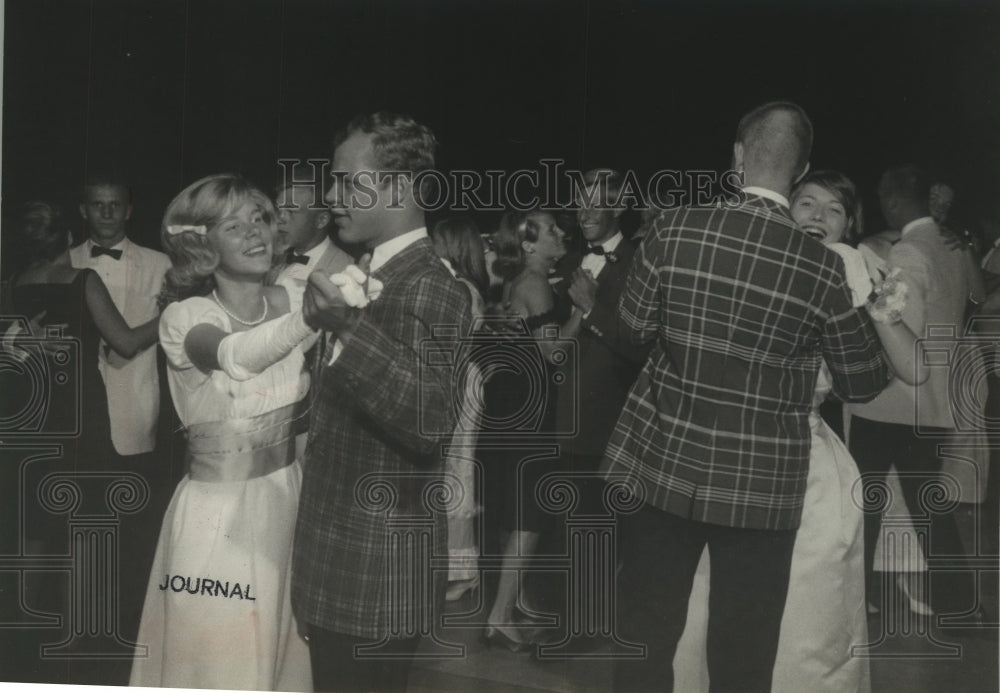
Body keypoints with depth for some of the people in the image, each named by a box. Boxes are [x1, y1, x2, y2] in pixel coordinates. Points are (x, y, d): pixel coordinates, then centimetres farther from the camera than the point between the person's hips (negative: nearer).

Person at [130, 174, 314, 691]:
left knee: (280, 649, 17)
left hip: (287, 500, 4)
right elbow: (235, 356, -36)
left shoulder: (288, 302, 1)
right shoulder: (185, 316, -13)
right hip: (218, 515, -4)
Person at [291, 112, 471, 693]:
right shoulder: (371, 277, 11)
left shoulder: (432, 290, -19)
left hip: (379, 571, -9)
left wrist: (346, 326, -39)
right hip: (340, 558, 9)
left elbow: (434, 421, -34)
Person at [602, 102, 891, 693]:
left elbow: (636, 324, 5)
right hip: (760, 487, -1)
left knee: (645, 641, 15)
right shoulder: (822, 268, -11)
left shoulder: (676, 228, -9)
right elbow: (864, 383, 1)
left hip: (661, 466, 2)